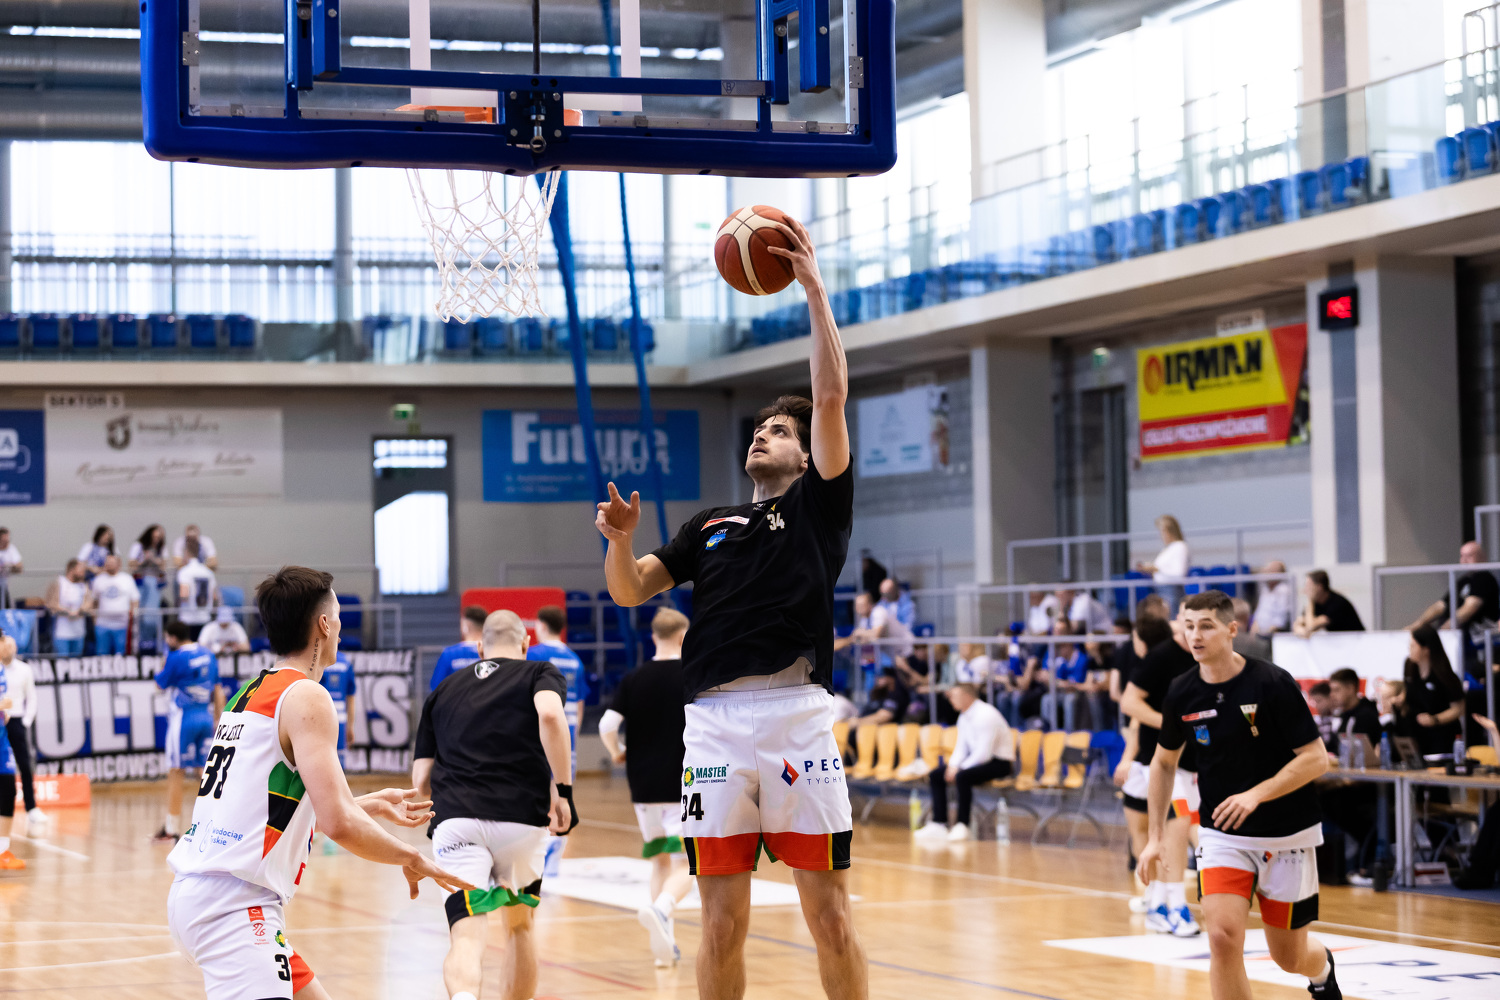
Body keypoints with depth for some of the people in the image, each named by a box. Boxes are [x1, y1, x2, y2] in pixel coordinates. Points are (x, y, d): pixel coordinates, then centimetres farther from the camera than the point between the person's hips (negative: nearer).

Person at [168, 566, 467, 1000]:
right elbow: (337, 823, -18)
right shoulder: (305, 697, -9)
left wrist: (372, 805, 36)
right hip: (234, 906, -10)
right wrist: (412, 859, -2)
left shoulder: (250, 695, 18)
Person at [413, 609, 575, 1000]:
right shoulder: (541, 673, 14)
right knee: (519, 927, 24)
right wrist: (563, 790, -6)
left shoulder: (443, 690, 23)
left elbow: (421, 782, 19)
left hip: (455, 820, 1)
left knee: (467, 938, -12)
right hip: (522, 815, -1)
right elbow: (550, 715, -11)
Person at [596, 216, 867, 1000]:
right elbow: (630, 591, 16)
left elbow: (832, 395, -1)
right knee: (722, 921, 5)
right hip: (714, 721, 3)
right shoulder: (709, 525, 23)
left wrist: (812, 287, -2)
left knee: (829, 915, -1)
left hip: (796, 715, -3)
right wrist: (620, 542, -5)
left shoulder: (817, 504, 11)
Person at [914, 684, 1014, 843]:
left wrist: (959, 769, -21)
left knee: (962, 777, -35)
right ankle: (939, 825, -1)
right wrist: (953, 766, -6)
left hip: (1000, 763, -10)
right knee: (936, 775, 3)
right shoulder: (964, 717, 7)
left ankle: (962, 826, -26)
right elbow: (962, 747, 14)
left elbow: (984, 753, -26)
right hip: (978, 760, 10)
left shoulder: (986, 715, -21)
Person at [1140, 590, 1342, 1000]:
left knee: (1289, 956, 10)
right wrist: (1156, 836, 8)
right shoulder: (1181, 693, -5)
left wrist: (1256, 794, -28)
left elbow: (1316, 759, -16)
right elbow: (1164, 762, 12)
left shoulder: (1273, 684, -17)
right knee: (1223, 938, -19)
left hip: (1287, 835, -2)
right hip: (1223, 834, 2)